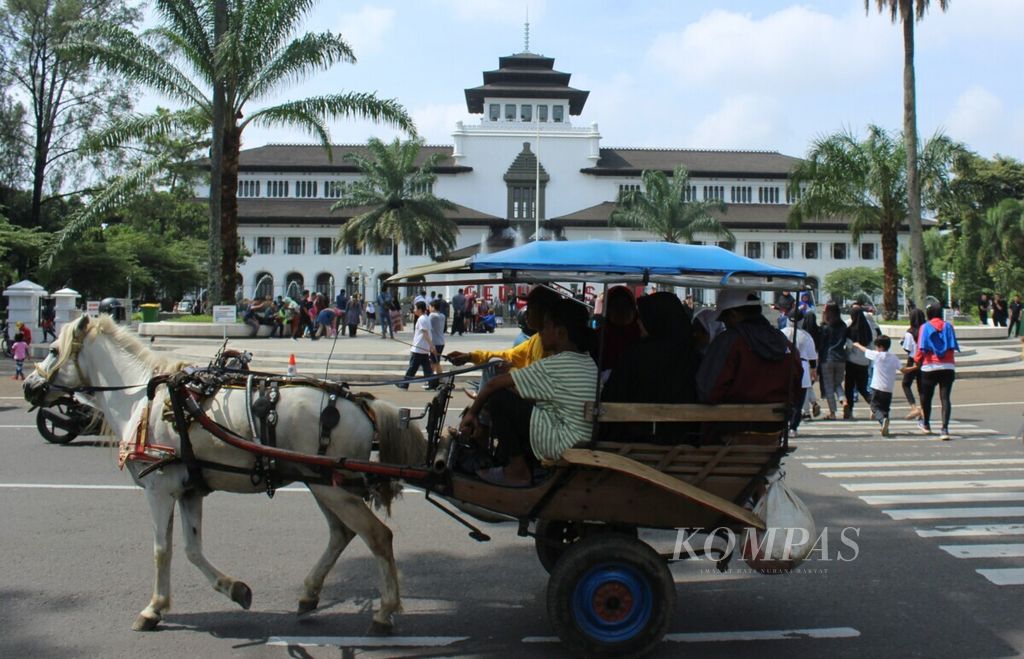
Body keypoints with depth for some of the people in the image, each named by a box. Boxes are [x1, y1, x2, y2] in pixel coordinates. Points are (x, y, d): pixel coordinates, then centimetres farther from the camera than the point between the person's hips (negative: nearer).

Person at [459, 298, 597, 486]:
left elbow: (494, 383, -11)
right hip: (585, 441, 9)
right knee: (517, 402, 19)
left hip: (562, 445, -9)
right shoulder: (589, 363, 9)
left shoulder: (553, 365, -16)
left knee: (499, 398, -6)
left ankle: (518, 470, 4)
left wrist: (472, 413, 4)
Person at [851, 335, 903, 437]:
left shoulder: (877, 355, -5)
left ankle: (883, 420, -31)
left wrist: (857, 345, 29)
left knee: (875, 407, -4)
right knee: (885, 409, 14)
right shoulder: (894, 358, 4)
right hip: (889, 389, 4)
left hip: (877, 387, -4)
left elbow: (865, 350, 10)